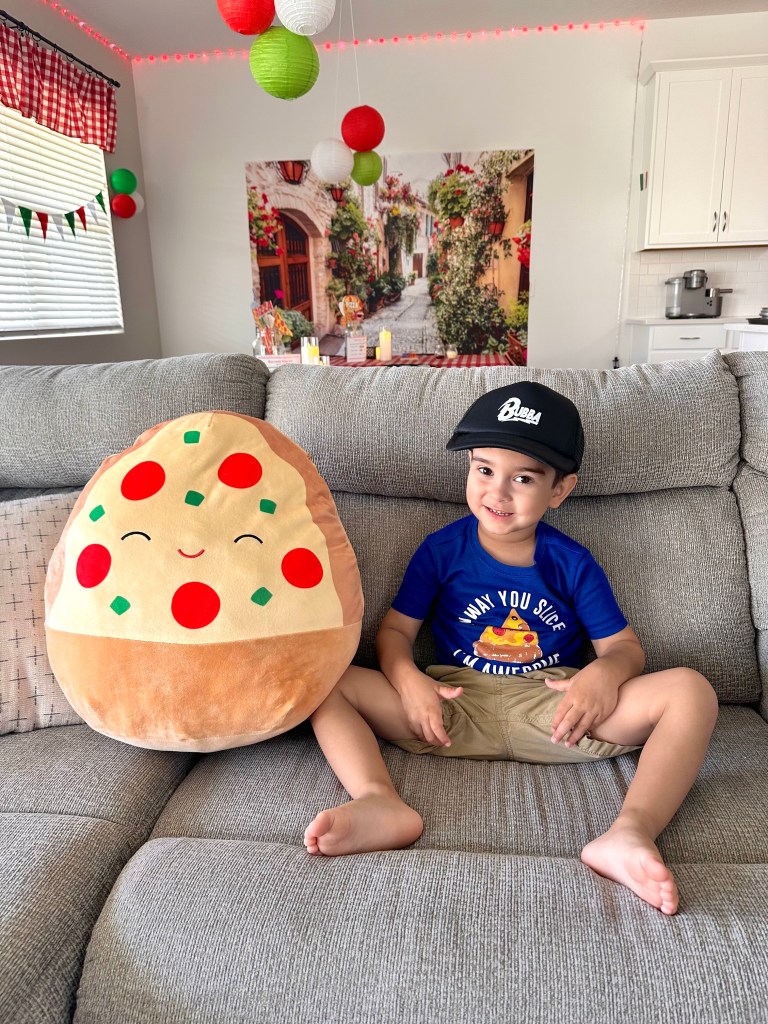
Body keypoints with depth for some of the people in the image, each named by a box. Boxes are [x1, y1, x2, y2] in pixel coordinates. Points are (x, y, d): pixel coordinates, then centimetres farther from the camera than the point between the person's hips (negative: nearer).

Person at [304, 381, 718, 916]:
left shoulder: (572, 564, 5)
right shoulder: (442, 549, 4)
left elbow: (625, 647, 6)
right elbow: (395, 631, 3)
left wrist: (605, 673, -18)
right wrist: (409, 681, -19)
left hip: (556, 711, 1)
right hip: (454, 708, 0)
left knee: (691, 691, -19)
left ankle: (630, 832, -40)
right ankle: (379, 802, -41)